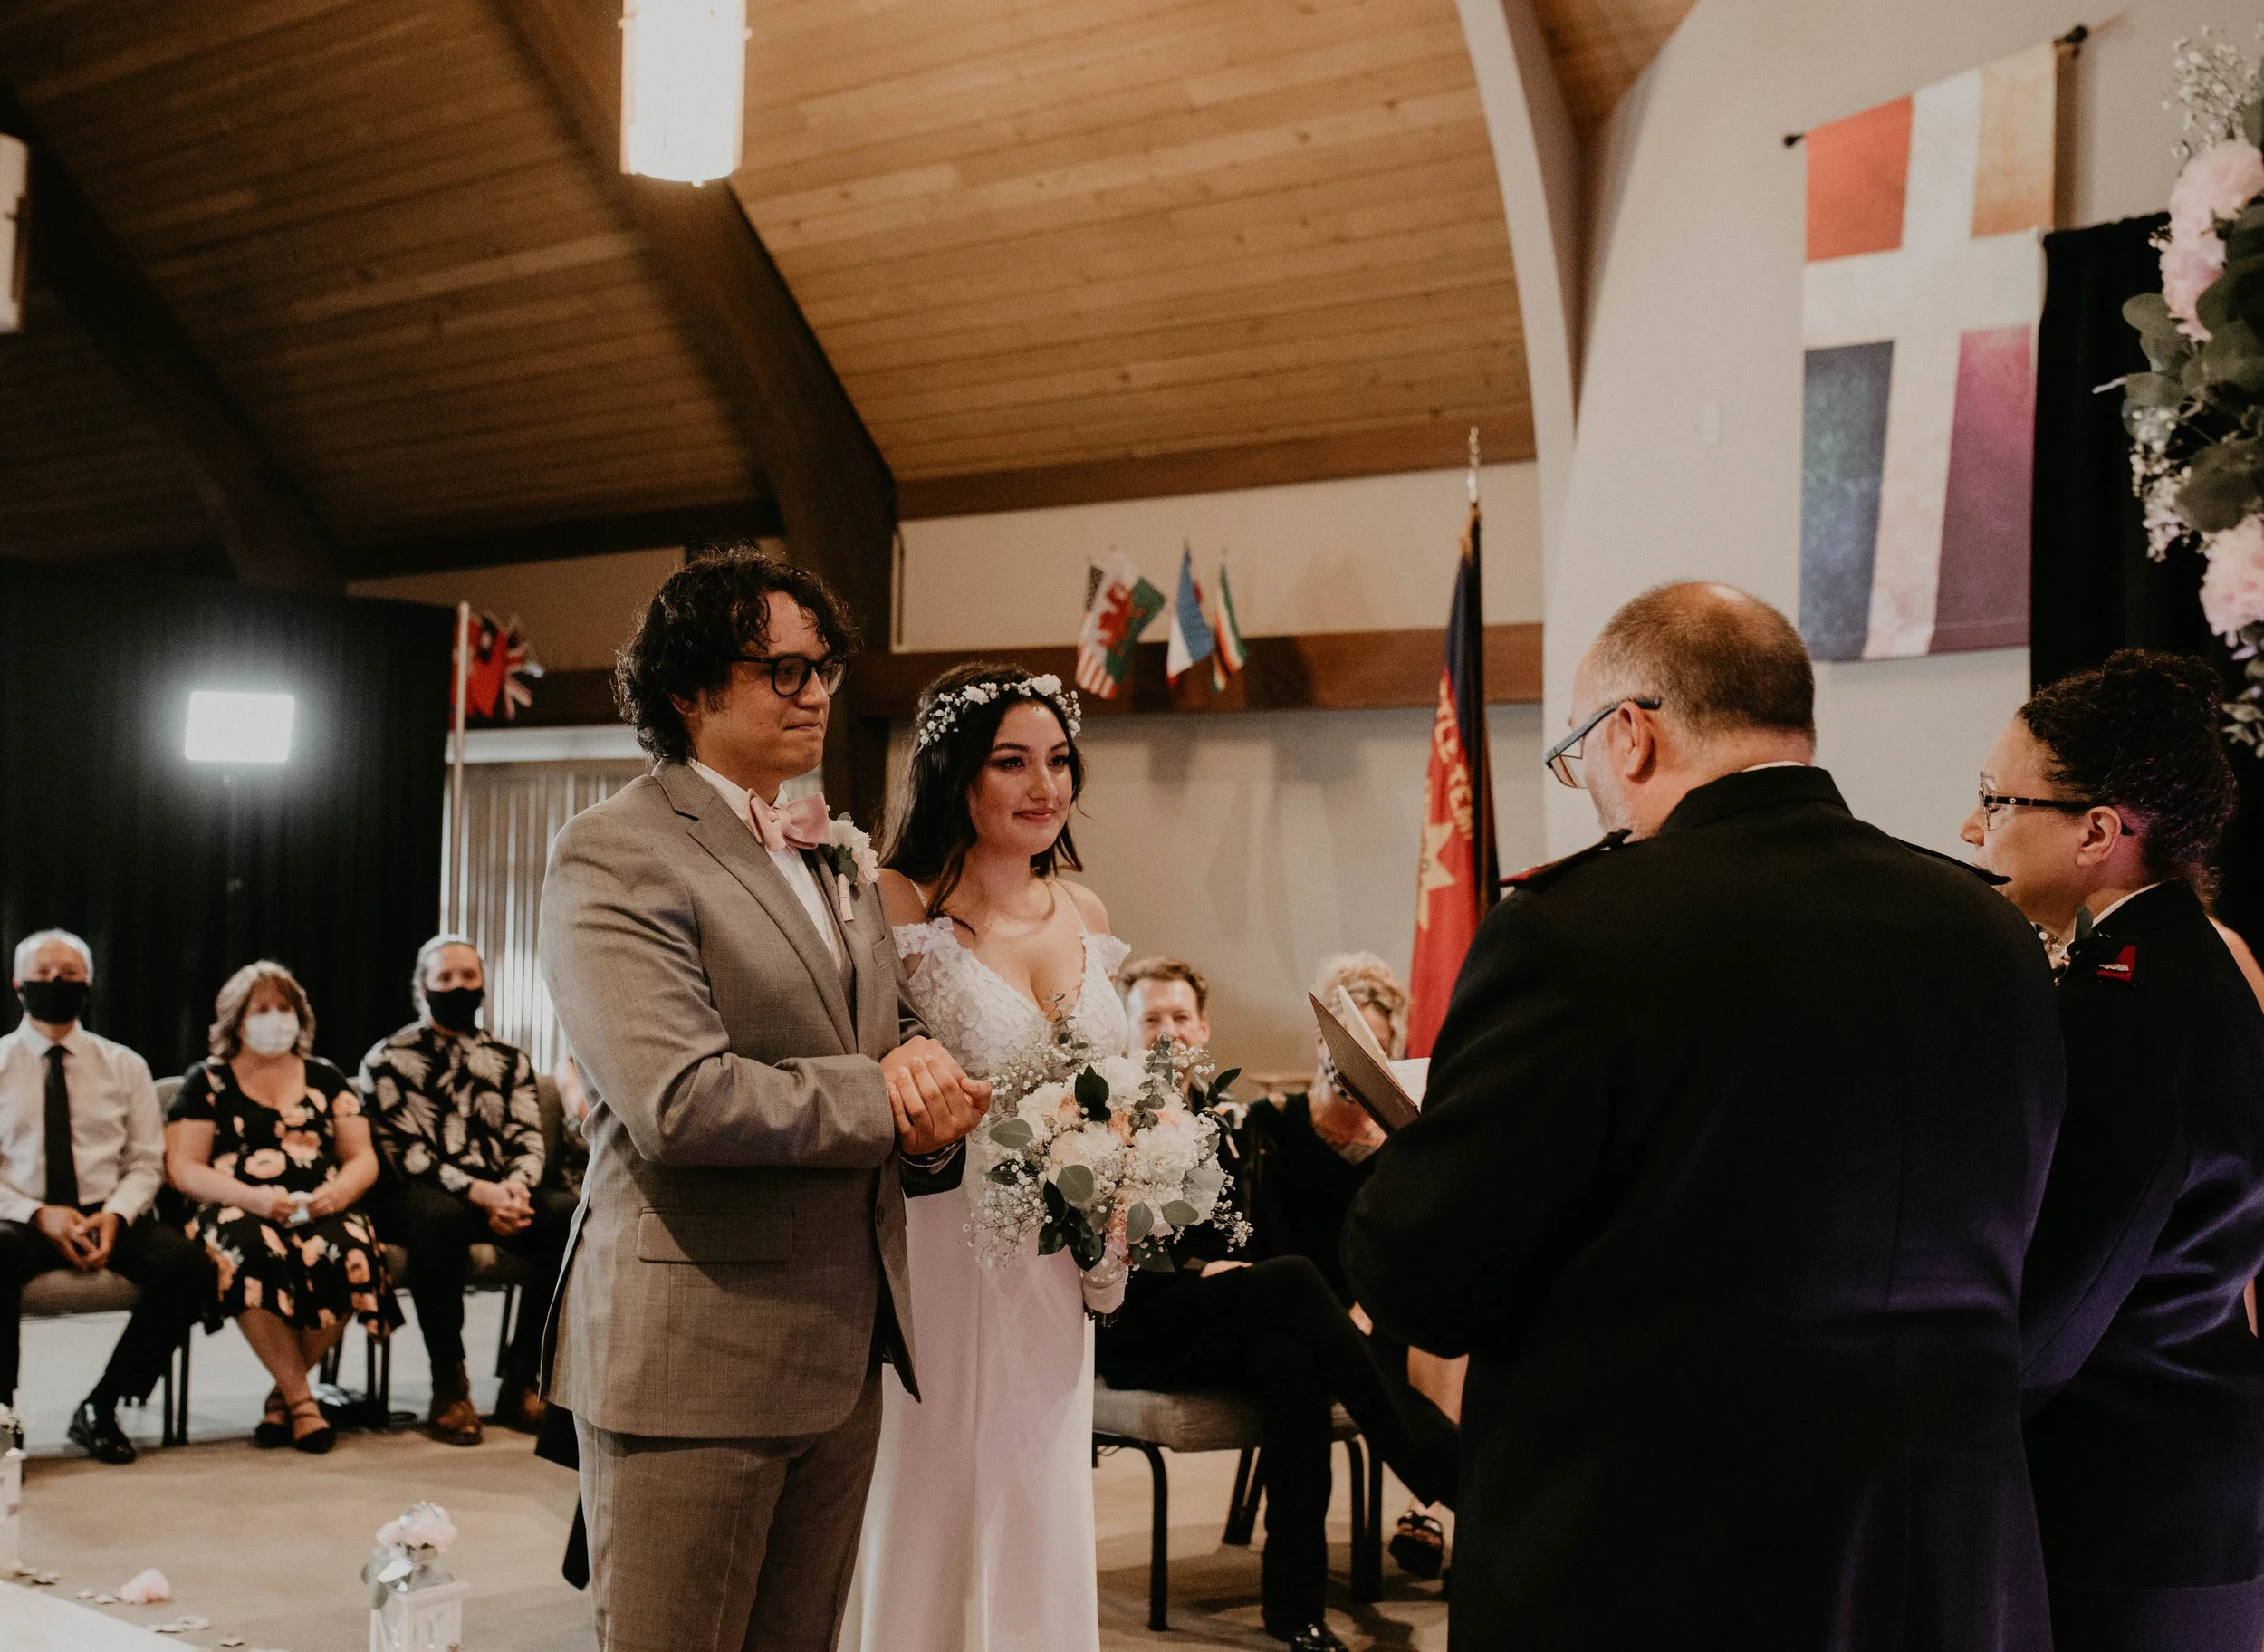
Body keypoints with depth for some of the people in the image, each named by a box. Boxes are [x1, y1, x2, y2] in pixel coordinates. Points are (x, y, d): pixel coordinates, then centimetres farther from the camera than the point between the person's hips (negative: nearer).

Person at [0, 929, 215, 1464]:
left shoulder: (124, 1066, 14)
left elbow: (146, 1163, 9)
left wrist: (115, 1216, -12)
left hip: (108, 1218, 2)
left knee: (192, 1267, -28)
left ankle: (101, 1408, -13)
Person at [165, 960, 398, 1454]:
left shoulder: (326, 1079, 20)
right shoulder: (207, 1081, 11)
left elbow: (363, 1158, 16)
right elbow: (184, 1168, 1)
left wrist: (339, 1191, -9)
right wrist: (253, 1196, -15)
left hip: (319, 1214, 2)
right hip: (237, 1212, -2)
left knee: (348, 1251, -33)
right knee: (254, 1251, -39)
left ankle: (284, 1394, -15)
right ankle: (301, 1399, -28)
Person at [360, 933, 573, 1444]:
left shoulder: (510, 1061, 18)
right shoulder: (388, 1060, 6)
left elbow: (527, 1139, 7)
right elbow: (403, 1153, -5)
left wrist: (516, 1188, -17)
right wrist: (478, 1191, -20)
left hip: (502, 1194, 4)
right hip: (422, 1194, -4)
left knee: (567, 1215, -28)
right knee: (437, 1217, -40)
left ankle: (520, 1383, -20)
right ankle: (449, 1387, -28)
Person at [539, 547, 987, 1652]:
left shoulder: (837, 855, 16)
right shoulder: (615, 855, -10)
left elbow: (889, 1038, 19)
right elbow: (678, 1098, -22)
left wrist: (923, 1062, -6)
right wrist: (883, 1099, -12)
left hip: (841, 1353, 8)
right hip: (695, 1354, -7)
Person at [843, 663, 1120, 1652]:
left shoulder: (1085, 914, 8)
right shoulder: (901, 908, -11)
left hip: (1056, 1274, 6)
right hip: (939, 1259, -6)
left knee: (1038, 1528, 13)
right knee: (929, 1526, 4)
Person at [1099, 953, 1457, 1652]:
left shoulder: (1230, 1127, 21)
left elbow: (1267, 1239, 13)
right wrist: (1195, 1268, -18)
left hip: (1230, 1328, 4)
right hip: (1138, 1330, -4)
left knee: (1291, 1364, -33)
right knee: (1291, 1279, -32)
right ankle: (1454, 1473, -33)